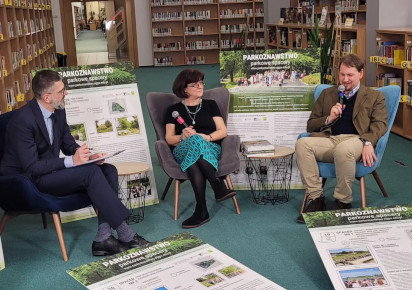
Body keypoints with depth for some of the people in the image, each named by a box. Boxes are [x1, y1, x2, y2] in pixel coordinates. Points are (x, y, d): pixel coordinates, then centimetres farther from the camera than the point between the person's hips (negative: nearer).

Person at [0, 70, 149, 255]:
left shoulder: (58, 112, 2)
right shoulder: (23, 120, -22)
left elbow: (70, 145, 14)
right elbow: (31, 168, -25)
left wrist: (88, 156, -8)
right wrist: (72, 161, -31)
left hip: (49, 171, 9)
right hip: (28, 182, -9)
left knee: (108, 170, -10)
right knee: (91, 172, -27)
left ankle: (103, 238, -16)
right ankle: (124, 234, -20)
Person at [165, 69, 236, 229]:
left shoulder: (210, 105, 22)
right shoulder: (174, 110, 19)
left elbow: (223, 131, 11)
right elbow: (169, 139, 10)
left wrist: (207, 137, -11)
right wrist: (183, 137, -13)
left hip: (211, 148, 1)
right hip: (183, 150, 0)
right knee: (196, 140, -39)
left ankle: (201, 210, -45)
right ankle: (218, 186, -45)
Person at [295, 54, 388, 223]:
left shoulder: (375, 97, 19)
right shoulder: (327, 94, 26)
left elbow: (380, 124, 3)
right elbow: (310, 126, 22)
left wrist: (368, 142, -18)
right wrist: (329, 119, 1)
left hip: (355, 140, -3)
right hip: (328, 140, 3)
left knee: (343, 149, -40)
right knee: (302, 144, -28)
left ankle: (343, 202, -19)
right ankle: (316, 199, -22)